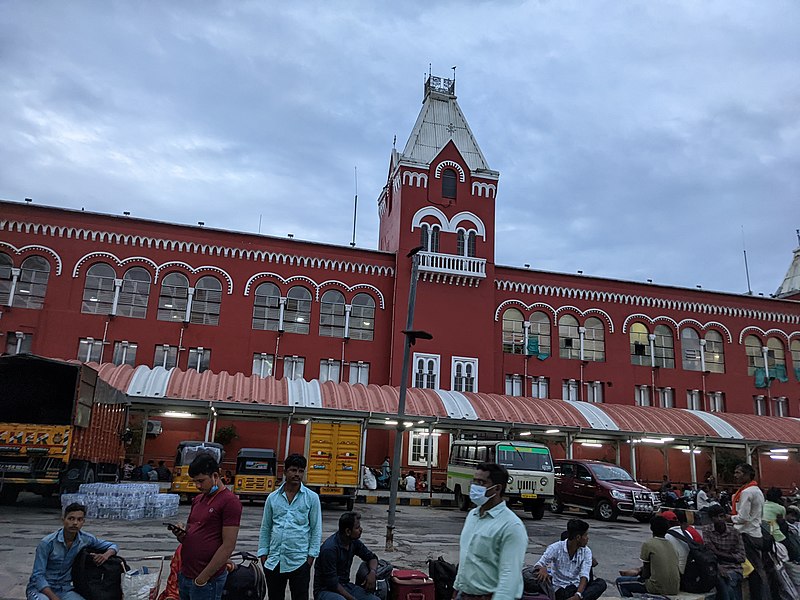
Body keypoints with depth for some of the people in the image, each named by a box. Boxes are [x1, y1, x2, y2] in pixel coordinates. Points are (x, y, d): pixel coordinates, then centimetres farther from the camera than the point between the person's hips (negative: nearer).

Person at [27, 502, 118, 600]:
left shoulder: (86, 539, -6)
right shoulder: (47, 543, -18)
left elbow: (112, 546, 6)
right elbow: (38, 575, -17)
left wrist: (106, 555, -18)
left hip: (64, 589, 3)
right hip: (42, 588, -3)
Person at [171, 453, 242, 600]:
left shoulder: (230, 502, -13)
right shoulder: (197, 499, 11)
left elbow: (228, 546, -16)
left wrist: (203, 578, -15)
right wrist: (181, 534, -3)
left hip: (206, 581, -7)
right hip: (184, 575, 7)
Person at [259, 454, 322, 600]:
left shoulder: (312, 497, -1)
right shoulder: (272, 498, 5)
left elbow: (316, 529, 0)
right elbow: (265, 528, 10)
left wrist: (311, 556, -5)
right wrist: (263, 555, 5)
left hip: (299, 562, -2)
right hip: (274, 561, 3)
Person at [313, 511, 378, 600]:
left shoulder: (354, 542, -1)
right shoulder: (329, 549, -24)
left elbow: (371, 557, 13)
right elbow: (332, 584, -22)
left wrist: (372, 572, -8)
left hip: (345, 586, 7)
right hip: (325, 590, -7)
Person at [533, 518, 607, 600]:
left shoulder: (586, 552, -2)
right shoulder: (556, 548, -9)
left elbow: (584, 575, -15)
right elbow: (538, 565, -13)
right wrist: (542, 569, -40)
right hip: (560, 588, -4)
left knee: (601, 583, -26)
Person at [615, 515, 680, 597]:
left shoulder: (647, 544, -7)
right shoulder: (671, 544, 11)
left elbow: (646, 573, -1)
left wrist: (638, 572, 18)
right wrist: (638, 571, 23)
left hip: (658, 588, -7)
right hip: (675, 589, 7)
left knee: (620, 581, 8)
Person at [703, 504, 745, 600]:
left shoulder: (735, 533, 8)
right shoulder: (706, 531, 5)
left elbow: (742, 557, 2)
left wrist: (719, 554, -6)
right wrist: (718, 566, -21)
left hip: (733, 569, 1)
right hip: (715, 568, -1)